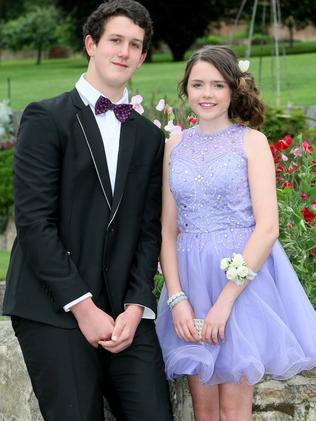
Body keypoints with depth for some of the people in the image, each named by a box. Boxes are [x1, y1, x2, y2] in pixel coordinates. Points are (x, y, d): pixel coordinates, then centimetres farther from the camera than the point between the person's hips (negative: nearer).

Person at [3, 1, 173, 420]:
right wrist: (82, 306, -12)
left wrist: (136, 306, -3)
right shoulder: (46, 118, -2)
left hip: (124, 309, 5)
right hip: (52, 309, -4)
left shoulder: (150, 137, 14)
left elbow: (149, 229, 11)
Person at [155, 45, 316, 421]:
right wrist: (176, 298, -7)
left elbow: (267, 227, -11)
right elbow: (168, 230, 7)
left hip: (244, 279, -3)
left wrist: (225, 300, -17)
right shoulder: (175, 146, 9)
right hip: (191, 281, 3)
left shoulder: (251, 142, -2)